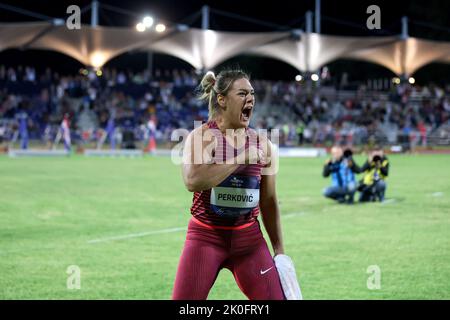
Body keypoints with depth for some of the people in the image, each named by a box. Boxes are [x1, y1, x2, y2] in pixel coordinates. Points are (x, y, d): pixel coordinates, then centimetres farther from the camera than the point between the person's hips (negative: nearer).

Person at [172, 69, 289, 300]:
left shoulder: (262, 144, 4)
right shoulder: (201, 136, -9)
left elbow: (268, 200, 12)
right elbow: (193, 181, -28)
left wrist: (279, 249, 11)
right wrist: (240, 158, -24)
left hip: (248, 238, 4)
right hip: (206, 237, -3)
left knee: (276, 297, -3)